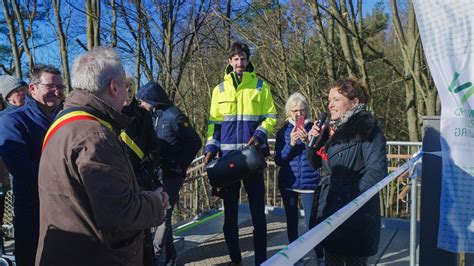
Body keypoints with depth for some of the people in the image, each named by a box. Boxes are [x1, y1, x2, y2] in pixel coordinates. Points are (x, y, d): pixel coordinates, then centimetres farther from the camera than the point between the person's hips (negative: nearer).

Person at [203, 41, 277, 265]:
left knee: (257, 208, 2)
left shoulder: (260, 86, 6)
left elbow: (271, 117, 4)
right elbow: (214, 123, 10)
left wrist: (259, 135, -14)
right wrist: (211, 148, -2)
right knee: (230, 209, 8)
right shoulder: (220, 89, 11)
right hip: (228, 155, 2)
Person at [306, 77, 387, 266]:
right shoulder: (330, 129, 11)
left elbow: (377, 170, -19)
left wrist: (354, 197, -16)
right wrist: (313, 142, 0)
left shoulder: (367, 130, -12)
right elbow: (315, 164, 17)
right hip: (329, 206, 7)